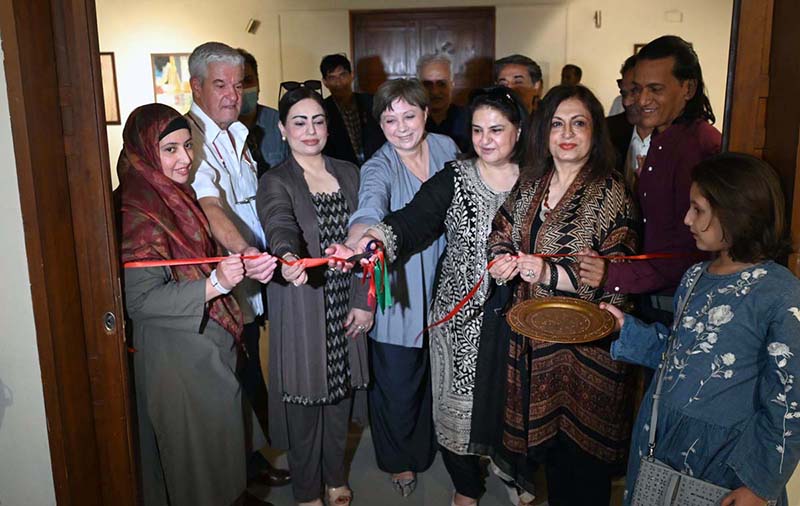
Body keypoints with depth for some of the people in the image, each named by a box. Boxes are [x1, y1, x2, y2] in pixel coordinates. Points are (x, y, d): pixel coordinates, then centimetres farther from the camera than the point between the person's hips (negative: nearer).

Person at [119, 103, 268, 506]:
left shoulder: (180, 195, 6)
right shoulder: (138, 214, -21)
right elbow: (140, 300, -25)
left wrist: (242, 266, 3)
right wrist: (214, 284, -32)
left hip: (211, 344, 8)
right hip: (177, 357, -8)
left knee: (218, 439, 23)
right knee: (195, 449, 9)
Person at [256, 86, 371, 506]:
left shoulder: (348, 173, 8)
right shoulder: (274, 182, -5)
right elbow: (280, 225, -27)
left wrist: (364, 300, 0)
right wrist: (288, 256, -50)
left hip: (346, 307, 4)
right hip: (301, 311, -4)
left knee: (341, 393, 16)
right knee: (305, 401, 6)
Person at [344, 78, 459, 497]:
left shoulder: (446, 148, -2)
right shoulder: (379, 168, -17)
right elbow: (370, 208, -39)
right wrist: (356, 241, -61)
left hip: (442, 286, 5)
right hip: (397, 293, -4)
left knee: (436, 373, 21)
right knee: (397, 383, 6)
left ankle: (428, 446, 47)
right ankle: (399, 460, 33)